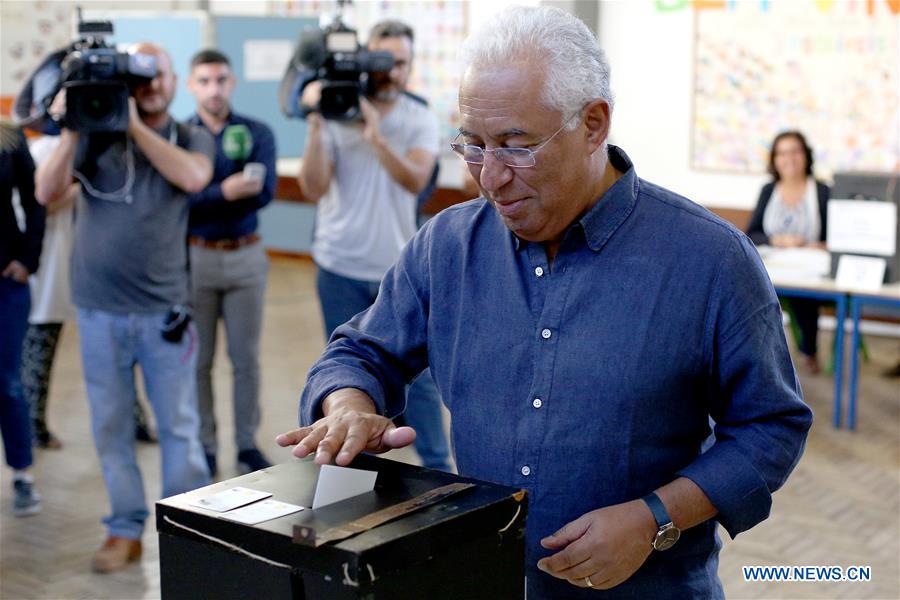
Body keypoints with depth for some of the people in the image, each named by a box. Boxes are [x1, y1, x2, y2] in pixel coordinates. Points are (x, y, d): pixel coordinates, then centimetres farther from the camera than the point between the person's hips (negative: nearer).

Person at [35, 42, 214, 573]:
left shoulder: (193, 139, 5)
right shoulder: (96, 134, 3)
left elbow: (193, 177, -18)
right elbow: (47, 191, -7)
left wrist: (138, 126, -16)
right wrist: (72, 132, -17)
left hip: (164, 310, -1)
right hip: (99, 310, 1)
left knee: (179, 424, 4)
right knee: (111, 426, 8)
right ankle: (126, 528, 21)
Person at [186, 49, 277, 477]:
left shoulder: (257, 133, 2)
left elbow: (264, 193, -12)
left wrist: (203, 199, -20)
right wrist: (225, 192, -27)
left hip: (245, 256, 1)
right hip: (194, 257, -1)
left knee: (246, 358, 7)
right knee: (198, 360, 6)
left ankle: (248, 444, 19)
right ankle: (203, 445, 18)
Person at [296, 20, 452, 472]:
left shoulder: (420, 120, -2)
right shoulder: (336, 116, -4)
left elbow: (416, 180, -20)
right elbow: (313, 188, -12)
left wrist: (376, 138, -34)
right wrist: (316, 127, -22)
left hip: (400, 269, 0)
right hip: (341, 269, 0)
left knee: (418, 372, 4)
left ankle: (438, 469, 18)